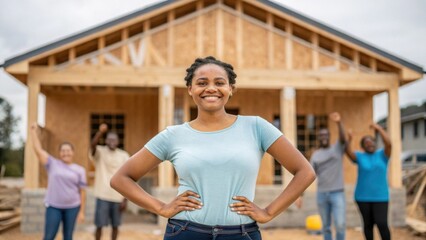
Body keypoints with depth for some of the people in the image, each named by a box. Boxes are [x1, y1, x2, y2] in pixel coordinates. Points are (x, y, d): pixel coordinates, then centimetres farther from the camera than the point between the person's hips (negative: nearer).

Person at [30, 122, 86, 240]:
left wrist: (82, 211, 0)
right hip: (53, 206, -1)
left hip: (72, 207, 1)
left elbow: (82, 191, 2)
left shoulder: (79, 170, 3)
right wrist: (33, 131, -5)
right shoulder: (53, 164, 2)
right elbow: (38, 149, -4)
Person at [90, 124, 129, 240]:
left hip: (118, 197, 2)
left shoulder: (124, 156, 3)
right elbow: (92, 145, -27)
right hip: (103, 196, -2)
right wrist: (100, 132, -46)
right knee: (99, 225, -1)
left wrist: (125, 199, -2)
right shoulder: (100, 152, -2)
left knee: (115, 225, 8)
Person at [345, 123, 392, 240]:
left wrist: (379, 129, -16)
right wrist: (349, 140, -33)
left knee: (382, 224, -10)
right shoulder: (360, 156, 2)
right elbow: (348, 152, -17)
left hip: (380, 197, -1)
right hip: (363, 197, 1)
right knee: (368, 224, 8)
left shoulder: (382, 154, 2)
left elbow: (389, 144, -17)